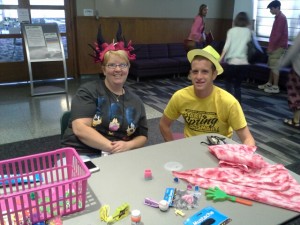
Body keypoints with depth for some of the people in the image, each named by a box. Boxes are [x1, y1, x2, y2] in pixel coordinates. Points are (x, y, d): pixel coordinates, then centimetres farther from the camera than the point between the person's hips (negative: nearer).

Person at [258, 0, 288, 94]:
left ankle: (275, 87, -4)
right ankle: (269, 84, 22)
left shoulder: (281, 18, -15)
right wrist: (270, 46, 19)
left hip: (278, 46, -10)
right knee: (271, 65, 13)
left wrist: (271, 46, -19)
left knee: (274, 66, -8)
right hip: (275, 46, 10)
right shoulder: (278, 17, 17)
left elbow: (278, 34, -20)